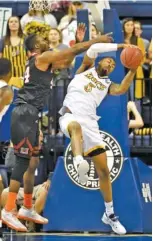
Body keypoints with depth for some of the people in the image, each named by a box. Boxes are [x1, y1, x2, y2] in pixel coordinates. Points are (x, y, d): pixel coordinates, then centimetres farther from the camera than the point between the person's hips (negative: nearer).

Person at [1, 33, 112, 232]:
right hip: (25, 113, -10)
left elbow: (66, 63, 32)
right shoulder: (42, 57, -6)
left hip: (30, 114, 10)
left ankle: (27, 209, 22)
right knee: (23, 162, -14)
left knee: (33, 162, 15)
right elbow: (73, 51, -7)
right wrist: (97, 40, 1)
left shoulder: (44, 61, 21)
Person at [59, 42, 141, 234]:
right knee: (76, 126, -44)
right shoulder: (86, 69, 18)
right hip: (70, 115, -5)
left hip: (90, 123, 5)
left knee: (103, 170, 4)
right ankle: (79, 163, -75)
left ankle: (109, 214, 19)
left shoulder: (107, 85, 22)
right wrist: (120, 46, 1)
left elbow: (122, 89, -2)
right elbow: (94, 49, 1)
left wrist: (133, 70, -12)